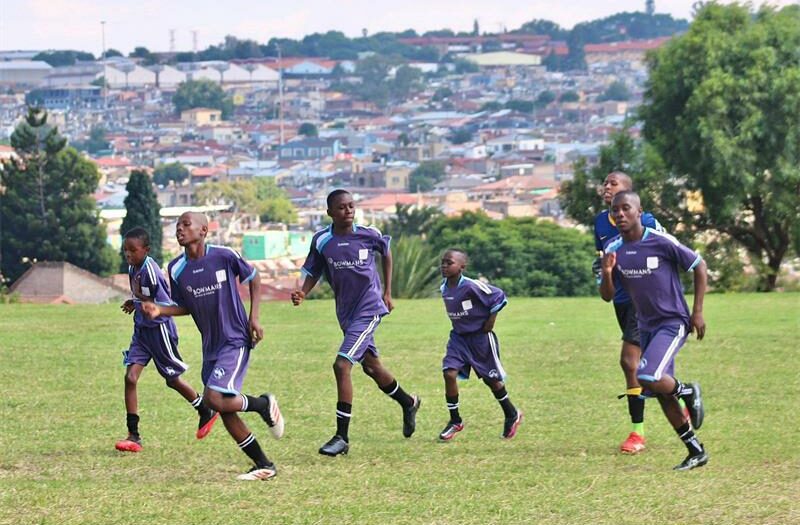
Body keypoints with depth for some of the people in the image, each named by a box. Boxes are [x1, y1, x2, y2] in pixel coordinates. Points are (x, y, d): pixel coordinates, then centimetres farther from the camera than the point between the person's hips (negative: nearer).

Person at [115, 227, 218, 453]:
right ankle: (133, 436, -5)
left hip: (159, 330, -8)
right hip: (142, 330, 8)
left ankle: (206, 412, 35)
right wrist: (135, 303, 1)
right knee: (130, 377, -5)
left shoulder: (151, 271, -23)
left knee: (173, 379, 10)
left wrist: (138, 298, -18)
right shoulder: (133, 268, 3)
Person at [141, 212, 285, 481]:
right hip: (211, 346, 6)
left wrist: (254, 317, -5)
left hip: (236, 341, -6)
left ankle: (264, 404, 6)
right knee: (226, 411, 4)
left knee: (214, 399, -22)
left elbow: (253, 279, 3)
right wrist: (159, 310, -8)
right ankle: (264, 466, 16)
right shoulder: (177, 268, 0)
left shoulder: (224, 256, -12)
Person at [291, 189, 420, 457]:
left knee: (342, 365, -17)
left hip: (368, 309, -5)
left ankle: (342, 437, -13)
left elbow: (386, 252, 11)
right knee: (371, 366, 20)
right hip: (346, 312, 5)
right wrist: (302, 292, -17)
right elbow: (313, 273, 5)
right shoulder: (321, 241, -4)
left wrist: (387, 292, 12)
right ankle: (408, 403, 48)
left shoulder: (369, 235, -9)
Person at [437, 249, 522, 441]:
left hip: (480, 337, -6)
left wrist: (491, 320, -13)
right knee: (449, 373, -11)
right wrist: (459, 324, 10)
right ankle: (455, 421, 2)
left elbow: (499, 297, -18)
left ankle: (512, 415, 31)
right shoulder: (444, 288, -2)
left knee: (491, 379, 7)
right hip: (459, 337, 6)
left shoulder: (471, 286, -24)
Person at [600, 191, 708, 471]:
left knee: (648, 379, -25)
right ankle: (696, 451, 19)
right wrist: (607, 272, -19)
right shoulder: (613, 250, -1)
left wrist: (697, 312, -7)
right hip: (646, 326, 6)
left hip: (673, 323, -6)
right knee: (662, 393, 7)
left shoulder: (661, 242, -17)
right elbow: (607, 296, 3)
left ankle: (687, 391, 7)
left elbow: (699, 265, -6)